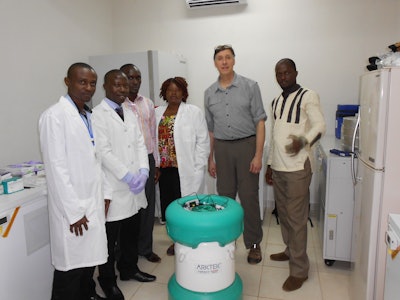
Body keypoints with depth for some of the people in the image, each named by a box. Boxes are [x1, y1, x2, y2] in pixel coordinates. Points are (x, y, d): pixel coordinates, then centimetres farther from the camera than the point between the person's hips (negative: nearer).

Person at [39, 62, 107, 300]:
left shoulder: (89, 115, 10)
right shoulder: (55, 116, -13)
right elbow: (56, 167, -16)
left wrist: (103, 196, 12)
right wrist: (73, 211, -15)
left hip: (93, 204, 7)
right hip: (73, 208, -7)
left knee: (89, 258, 18)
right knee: (71, 266, 4)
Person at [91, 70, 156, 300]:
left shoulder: (130, 113, 13)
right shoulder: (98, 115, -9)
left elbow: (140, 144, 9)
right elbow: (103, 151, -15)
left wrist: (143, 171, -5)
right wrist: (128, 176, -16)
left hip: (134, 187, 7)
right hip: (113, 188, -6)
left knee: (132, 233, 18)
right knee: (110, 238, 7)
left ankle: (129, 268, 37)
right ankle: (108, 281, 25)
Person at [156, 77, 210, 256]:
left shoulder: (194, 112, -2)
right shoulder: (157, 113, 11)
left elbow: (203, 141, -5)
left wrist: (197, 167, -11)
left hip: (187, 169, -4)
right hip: (165, 169, 4)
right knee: (170, 205, 10)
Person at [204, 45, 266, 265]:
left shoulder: (250, 86, -2)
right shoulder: (209, 93, 8)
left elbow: (260, 122, -4)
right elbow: (210, 129, 12)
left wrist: (258, 155, -11)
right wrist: (210, 158, 11)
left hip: (246, 145, -3)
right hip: (222, 148, 3)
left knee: (249, 197, 3)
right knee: (225, 196, 10)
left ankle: (254, 244, 19)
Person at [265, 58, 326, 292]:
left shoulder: (308, 96, -5)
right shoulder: (276, 102, 15)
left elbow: (320, 126, -13)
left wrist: (303, 141, -34)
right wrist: (270, 164, 17)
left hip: (297, 167, -7)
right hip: (278, 167, 7)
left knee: (296, 218, -3)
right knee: (283, 213, 16)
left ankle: (299, 270, 9)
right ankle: (290, 251, 36)